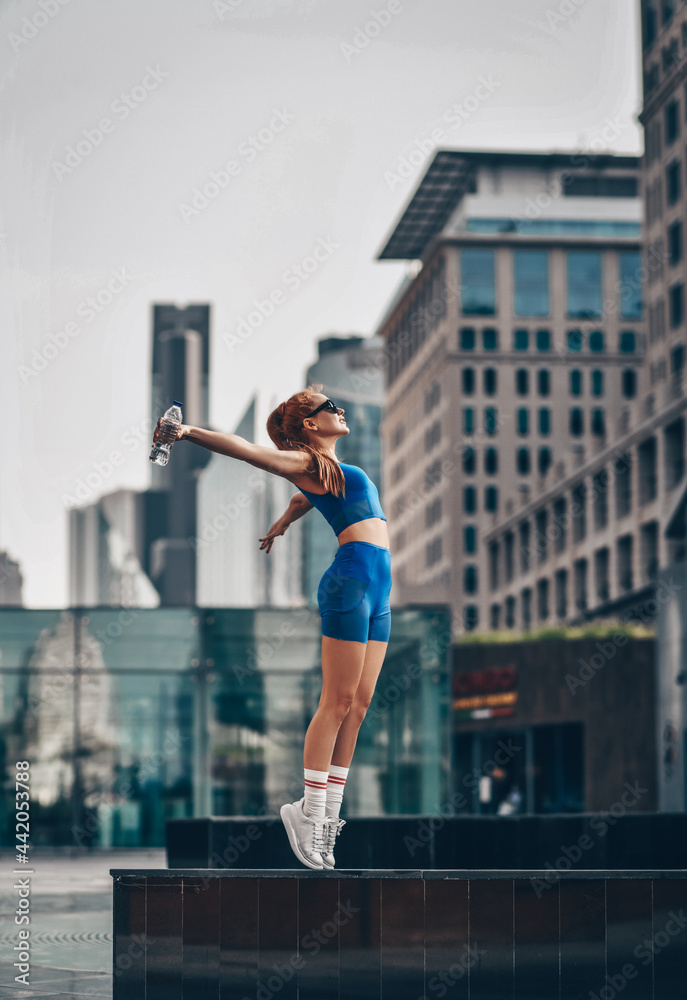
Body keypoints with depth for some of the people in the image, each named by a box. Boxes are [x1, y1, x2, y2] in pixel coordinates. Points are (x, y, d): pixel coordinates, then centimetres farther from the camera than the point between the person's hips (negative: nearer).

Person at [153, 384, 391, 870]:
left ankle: (329, 810, 6)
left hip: (377, 591, 9)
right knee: (338, 702, -9)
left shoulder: (330, 470, 25)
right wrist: (189, 432, -27)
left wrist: (278, 527, 63)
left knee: (359, 705, 4)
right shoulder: (305, 461, 0)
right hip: (351, 580, -9)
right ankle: (310, 809, -4)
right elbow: (245, 449, -14)